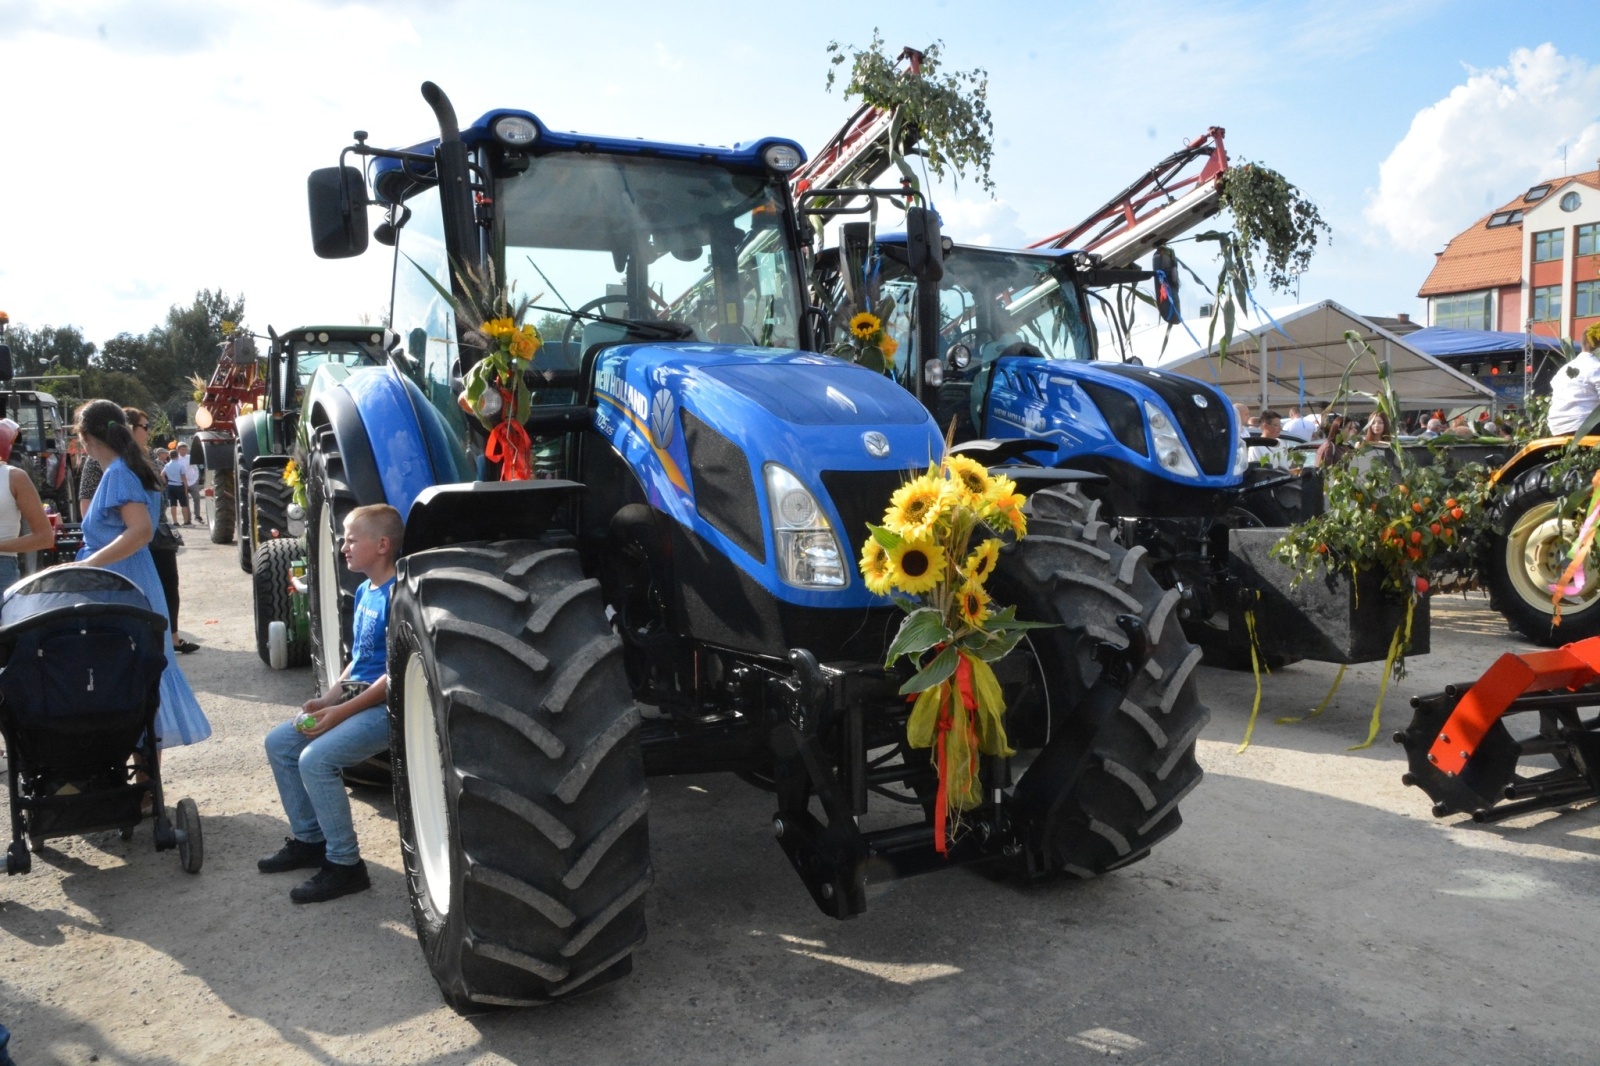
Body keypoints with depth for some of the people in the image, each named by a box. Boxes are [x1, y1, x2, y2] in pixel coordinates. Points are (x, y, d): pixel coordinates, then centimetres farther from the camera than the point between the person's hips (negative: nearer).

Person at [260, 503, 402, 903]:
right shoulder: (364, 592, 13)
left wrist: (343, 710, -20)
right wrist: (328, 697, 4)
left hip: (386, 706, -10)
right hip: (356, 699, 10)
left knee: (315, 760, -25)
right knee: (279, 743, 9)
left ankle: (345, 865, -11)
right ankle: (309, 840, 21)